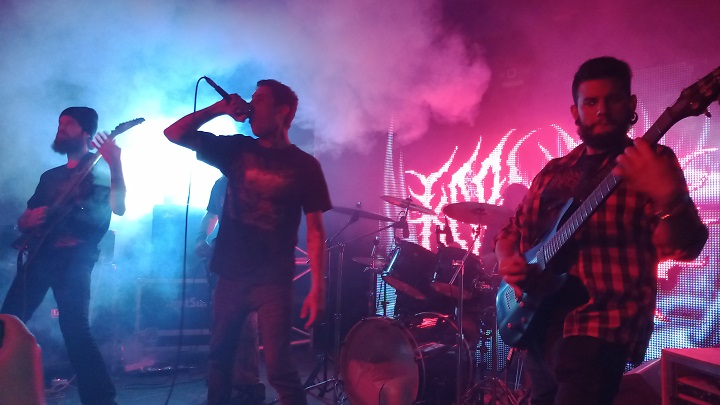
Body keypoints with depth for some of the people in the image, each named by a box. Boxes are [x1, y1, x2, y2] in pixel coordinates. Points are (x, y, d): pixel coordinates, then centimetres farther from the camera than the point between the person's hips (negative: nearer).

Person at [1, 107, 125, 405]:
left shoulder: (100, 168, 5)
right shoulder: (51, 176, 23)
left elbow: (118, 208, -14)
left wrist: (116, 164, -25)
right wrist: (28, 220, 1)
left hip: (75, 259, -7)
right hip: (40, 255, 7)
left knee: (74, 328, -17)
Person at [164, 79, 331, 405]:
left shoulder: (304, 166, -3)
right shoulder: (237, 149, 6)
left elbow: (315, 229, -5)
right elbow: (174, 133, 4)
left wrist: (317, 288, -12)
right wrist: (219, 108, -7)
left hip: (273, 281, -4)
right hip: (230, 275, 4)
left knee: (279, 369, -7)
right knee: (219, 356, 14)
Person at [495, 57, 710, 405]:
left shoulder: (649, 163, -2)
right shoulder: (553, 171, 14)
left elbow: (683, 246, -14)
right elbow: (513, 230, 21)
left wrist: (669, 197, -35)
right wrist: (508, 262, -2)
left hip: (601, 325, -6)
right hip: (536, 319, 6)